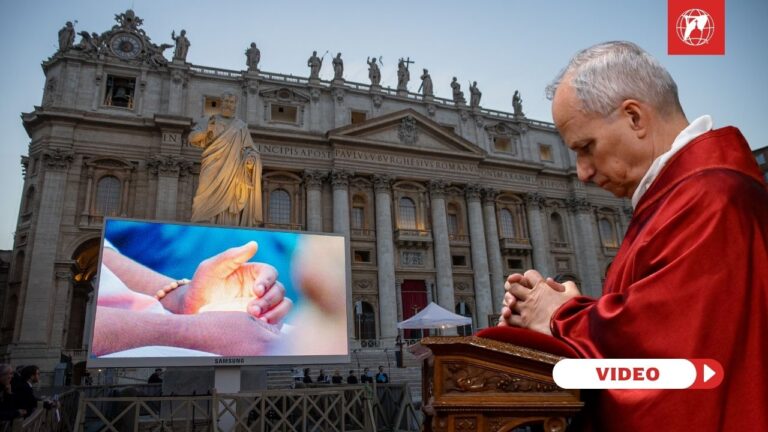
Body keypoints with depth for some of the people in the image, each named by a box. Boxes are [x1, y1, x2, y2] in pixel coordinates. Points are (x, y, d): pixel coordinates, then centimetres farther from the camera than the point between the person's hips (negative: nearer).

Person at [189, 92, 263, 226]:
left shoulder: (241, 126, 16)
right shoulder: (209, 120, 14)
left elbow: (248, 149, 12)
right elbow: (192, 137, 2)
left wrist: (251, 159, -11)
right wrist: (206, 131, -19)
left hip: (232, 171, 1)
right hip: (213, 170, -1)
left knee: (229, 201, -8)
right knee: (209, 200, -12)